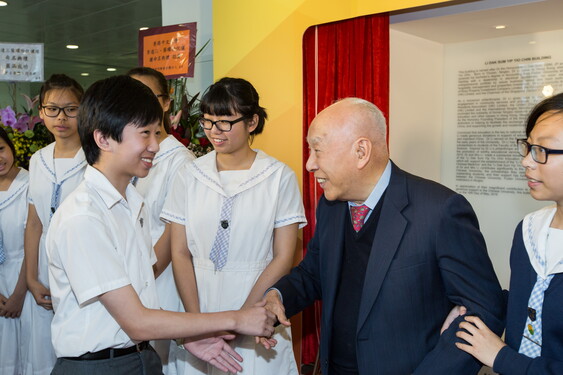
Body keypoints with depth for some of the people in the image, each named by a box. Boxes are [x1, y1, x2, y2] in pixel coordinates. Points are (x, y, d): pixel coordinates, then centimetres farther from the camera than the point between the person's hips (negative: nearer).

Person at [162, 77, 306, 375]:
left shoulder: (280, 177, -6)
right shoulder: (190, 175, 1)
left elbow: (283, 258, -8)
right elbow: (180, 253, 0)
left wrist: (238, 320, -13)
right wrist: (196, 320, -9)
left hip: (256, 312, -2)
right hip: (198, 309, 2)